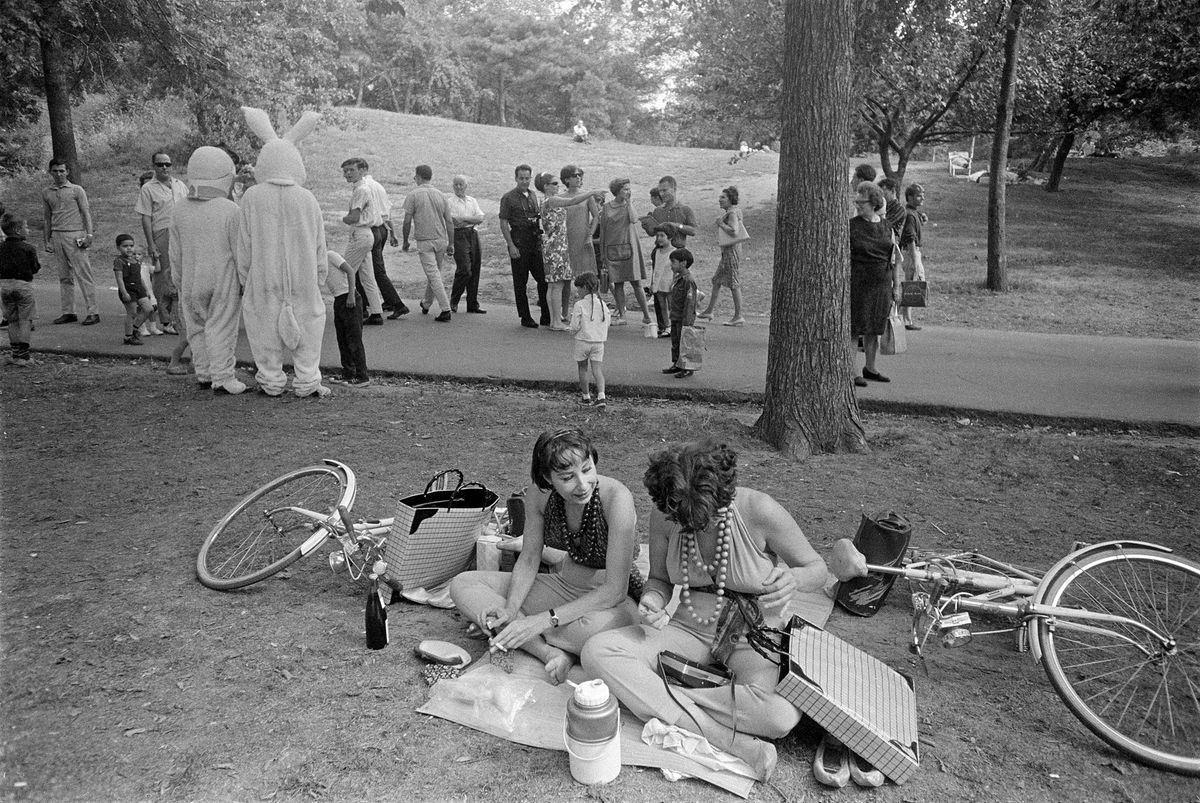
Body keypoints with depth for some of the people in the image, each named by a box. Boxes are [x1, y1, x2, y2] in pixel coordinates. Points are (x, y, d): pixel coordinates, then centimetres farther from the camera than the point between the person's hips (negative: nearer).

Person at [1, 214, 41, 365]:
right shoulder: (28, 249, -10)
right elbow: (35, 269, -6)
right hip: (23, 284, -5)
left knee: (12, 320, 14)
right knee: (25, 319, 2)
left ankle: (16, 352, 16)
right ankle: (23, 354, -1)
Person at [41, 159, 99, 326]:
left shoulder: (76, 190, 3)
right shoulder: (46, 193, 14)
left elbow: (86, 213, 1)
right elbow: (47, 218, 18)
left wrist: (89, 234, -9)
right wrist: (47, 240, 14)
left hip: (74, 235, -4)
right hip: (57, 236, 4)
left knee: (83, 274, -9)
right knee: (64, 277, 6)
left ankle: (93, 312, -9)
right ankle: (68, 312, 9)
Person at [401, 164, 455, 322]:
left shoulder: (413, 195, -6)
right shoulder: (440, 195, 7)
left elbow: (407, 221, -7)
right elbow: (449, 222, 6)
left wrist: (405, 241, 5)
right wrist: (451, 244, 12)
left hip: (424, 240, -5)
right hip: (440, 239, 5)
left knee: (433, 275, -7)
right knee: (435, 272, 17)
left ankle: (446, 309, -15)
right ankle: (426, 305, 34)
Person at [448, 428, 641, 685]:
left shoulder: (616, 498, -28)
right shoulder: (540, 497, -12)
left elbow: (615, 590, -27)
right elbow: (528, 560, 0)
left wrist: (544, 620, -29)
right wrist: (509, 610, -18)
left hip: (609, 601, -5)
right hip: (563, 586, 6)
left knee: (596, 625, -42)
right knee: (462, 585, -5)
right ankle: (551, 653, -20)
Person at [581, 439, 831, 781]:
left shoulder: (759, 511, -19)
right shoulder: (663, 516, -9)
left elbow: (818, 570, -5)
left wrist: (794, 579, -29)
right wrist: (653, 599, -17)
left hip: (752, 638, -3)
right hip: (690, 630, 3)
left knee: (782, 715, -36)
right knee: (597, 651, -23)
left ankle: (656, 698, -17)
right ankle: (727, 740, -26)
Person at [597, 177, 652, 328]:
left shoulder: (629, 204, 6)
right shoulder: (606, 208, 5)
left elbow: (633, 219, -15)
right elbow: (602, 231, 8)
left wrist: (629, 201, -8)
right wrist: (602, 253, 6)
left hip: (628, 246, -1)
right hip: (612, 248, 1)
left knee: (636, 282, -4)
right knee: (617, 283, 2)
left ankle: (647, 316, 1)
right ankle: (621, 316, 10)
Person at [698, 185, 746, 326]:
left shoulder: (732, 213, -15)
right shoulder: (730, 211, 14)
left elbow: (734, 231, -28)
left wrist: (721, 224, -16)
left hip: (732, 250, -11)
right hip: (727, 250, 11)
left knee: (734, 283, -6)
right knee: (716, 280, 15)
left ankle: (738, 317, -1)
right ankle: (709, 311, 24)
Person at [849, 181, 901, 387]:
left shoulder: (886, 227, 8)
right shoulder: (850, 227, -5)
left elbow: (894, 259, 12)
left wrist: (896, 286, 9)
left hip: (881, 284, 4)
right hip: (857, 283, -4)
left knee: (874, 329, 11)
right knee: (854, 327, -3)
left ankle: (870, 368, 25)